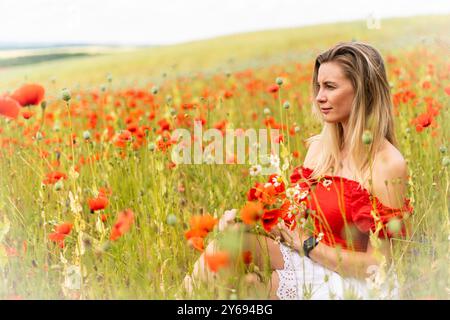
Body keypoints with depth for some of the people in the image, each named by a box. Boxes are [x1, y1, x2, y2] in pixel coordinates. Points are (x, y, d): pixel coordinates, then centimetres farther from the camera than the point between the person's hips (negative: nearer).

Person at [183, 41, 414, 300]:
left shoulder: (388, 164, -17)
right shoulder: (319, 146, 3)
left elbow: (377, 265, -16)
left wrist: (308, 244, -12)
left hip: (351, 286, -6)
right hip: (309, 264, 6)